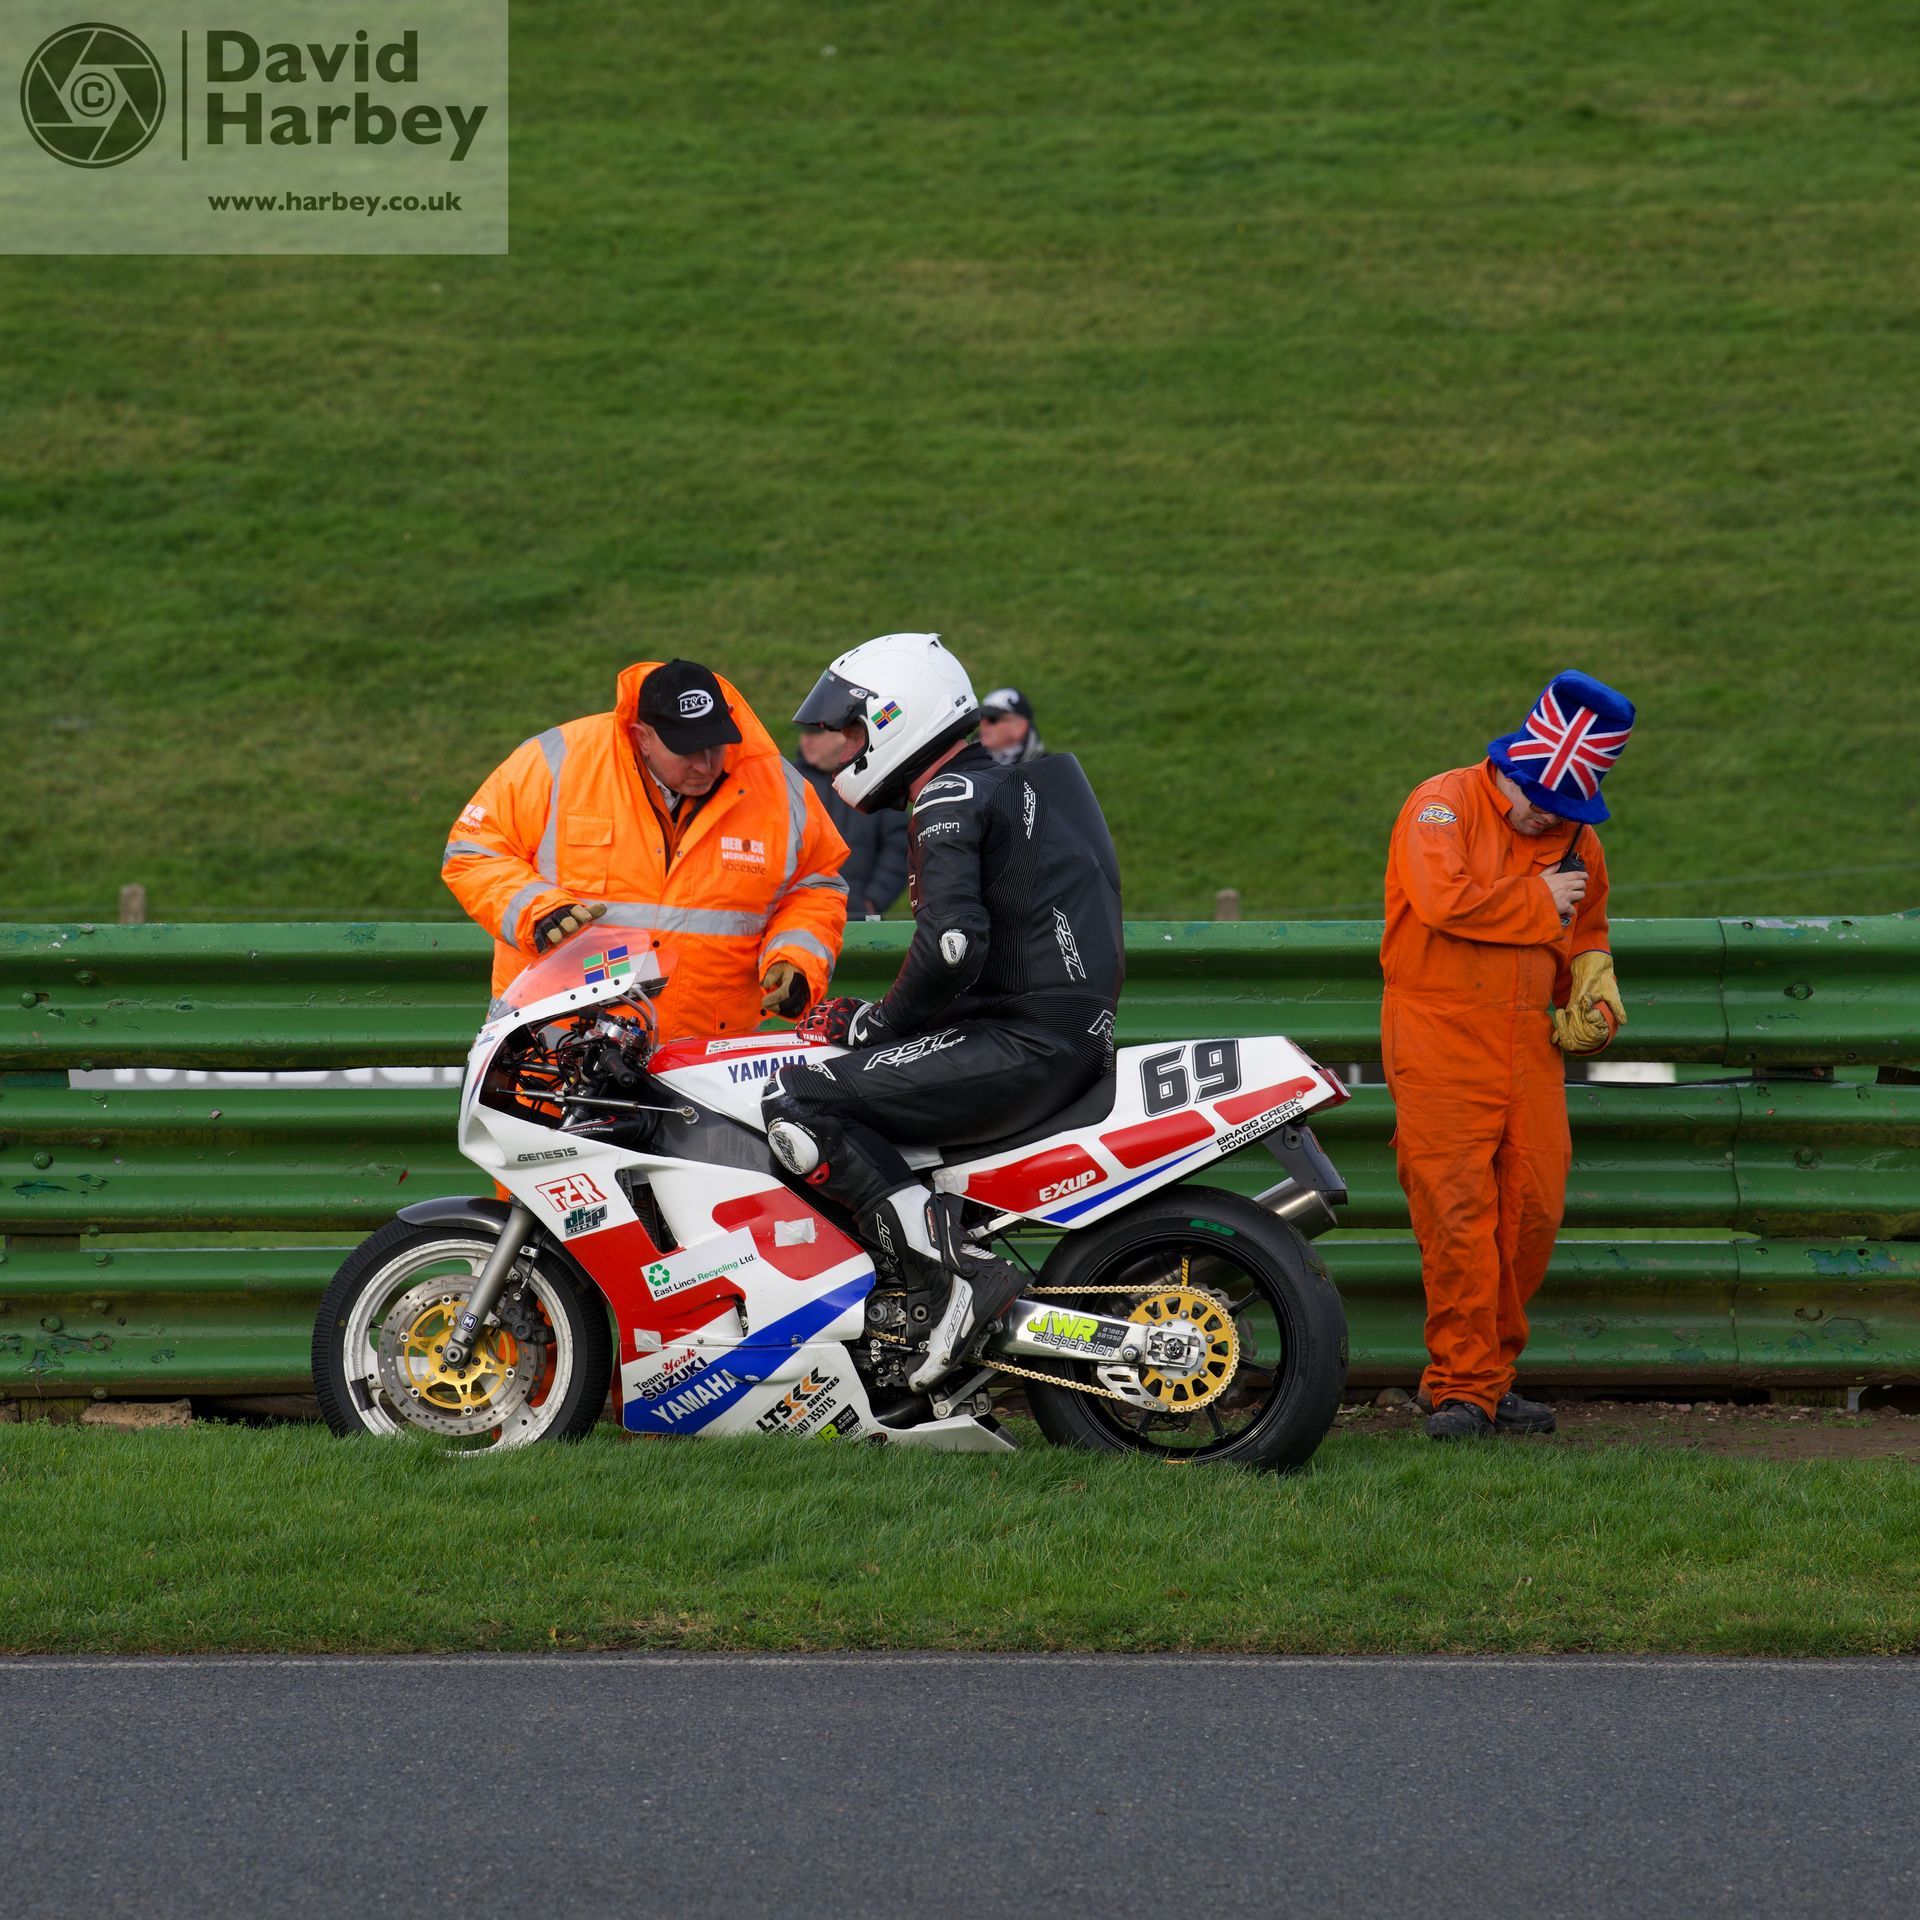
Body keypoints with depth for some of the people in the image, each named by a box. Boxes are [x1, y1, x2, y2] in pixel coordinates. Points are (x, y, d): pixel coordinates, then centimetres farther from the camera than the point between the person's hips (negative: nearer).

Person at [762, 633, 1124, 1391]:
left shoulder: (949, 798, -8)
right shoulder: (1015, 786, 24)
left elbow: (952, 943, -22)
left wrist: (879, 1022, -6)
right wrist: (874, 1019, 21)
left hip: (1024, 1043, -10)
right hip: (1077, 1039, 10)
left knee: (796, 1103, -14)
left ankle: (957, 1269, -25)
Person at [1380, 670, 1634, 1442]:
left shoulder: (1578, 842, 15)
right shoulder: (1443, 807, -5)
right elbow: (1444, 899, -22)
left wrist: (1592, 989, 10)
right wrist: (1538, 904, -10)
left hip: (1529, 1045, 6)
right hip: (1442, 1045, -6)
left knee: (1532, 1209, 3)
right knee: (1458, 1212, -12)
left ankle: (1488, 1372, 16)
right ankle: (1462, 1387, -9)